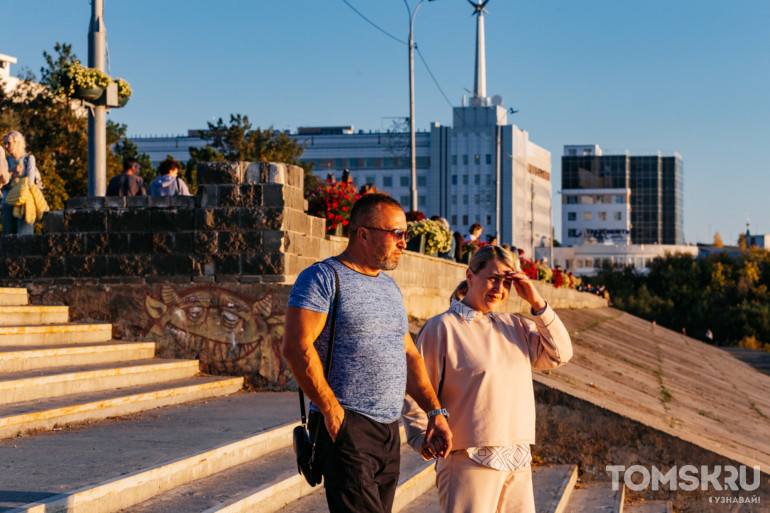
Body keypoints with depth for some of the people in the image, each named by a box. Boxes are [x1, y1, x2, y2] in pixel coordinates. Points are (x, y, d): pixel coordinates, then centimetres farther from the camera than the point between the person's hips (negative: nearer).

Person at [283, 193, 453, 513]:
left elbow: (408, 355, 22)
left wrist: (435, 413, 11)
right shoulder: (323, 278, -6)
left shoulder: (390, 288, 19)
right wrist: (331, 411, -17)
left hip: (389, 431, 8)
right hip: (346, 427, -8)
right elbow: (297, 347, -17)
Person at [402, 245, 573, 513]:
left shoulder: (514, 327, 16)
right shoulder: (442, 327, -3)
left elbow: (559, 354, 9)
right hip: (469, 460, -6)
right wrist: (423, 440, -11)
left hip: (518, 462, 6)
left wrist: (537, 303, 2)